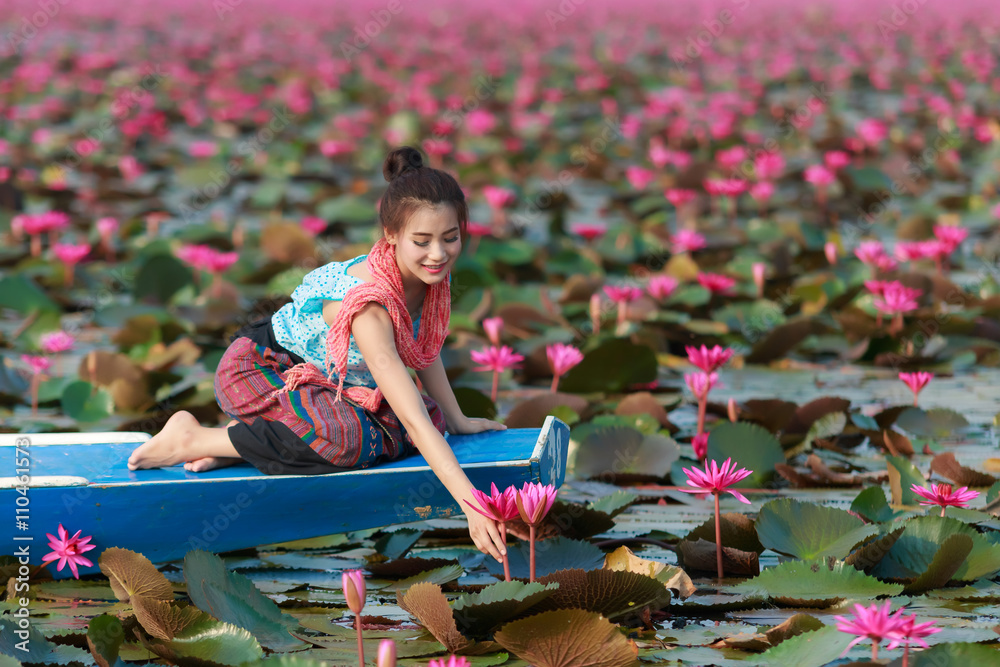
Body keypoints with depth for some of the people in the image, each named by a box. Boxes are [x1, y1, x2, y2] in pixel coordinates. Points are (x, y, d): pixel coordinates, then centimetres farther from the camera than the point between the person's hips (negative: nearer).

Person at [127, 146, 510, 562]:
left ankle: (248, 438, -2)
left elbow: (424, 346, 11)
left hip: (319, 380, 9)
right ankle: (195, 437, -13)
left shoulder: (428, 273, -13)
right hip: (258, 370, -9)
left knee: (433, 421, -7)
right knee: (349, 438, -34)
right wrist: (470, 504, -45)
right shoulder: (369, 307, -36)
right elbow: (412, 419, -41)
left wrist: (456, 419, 15)